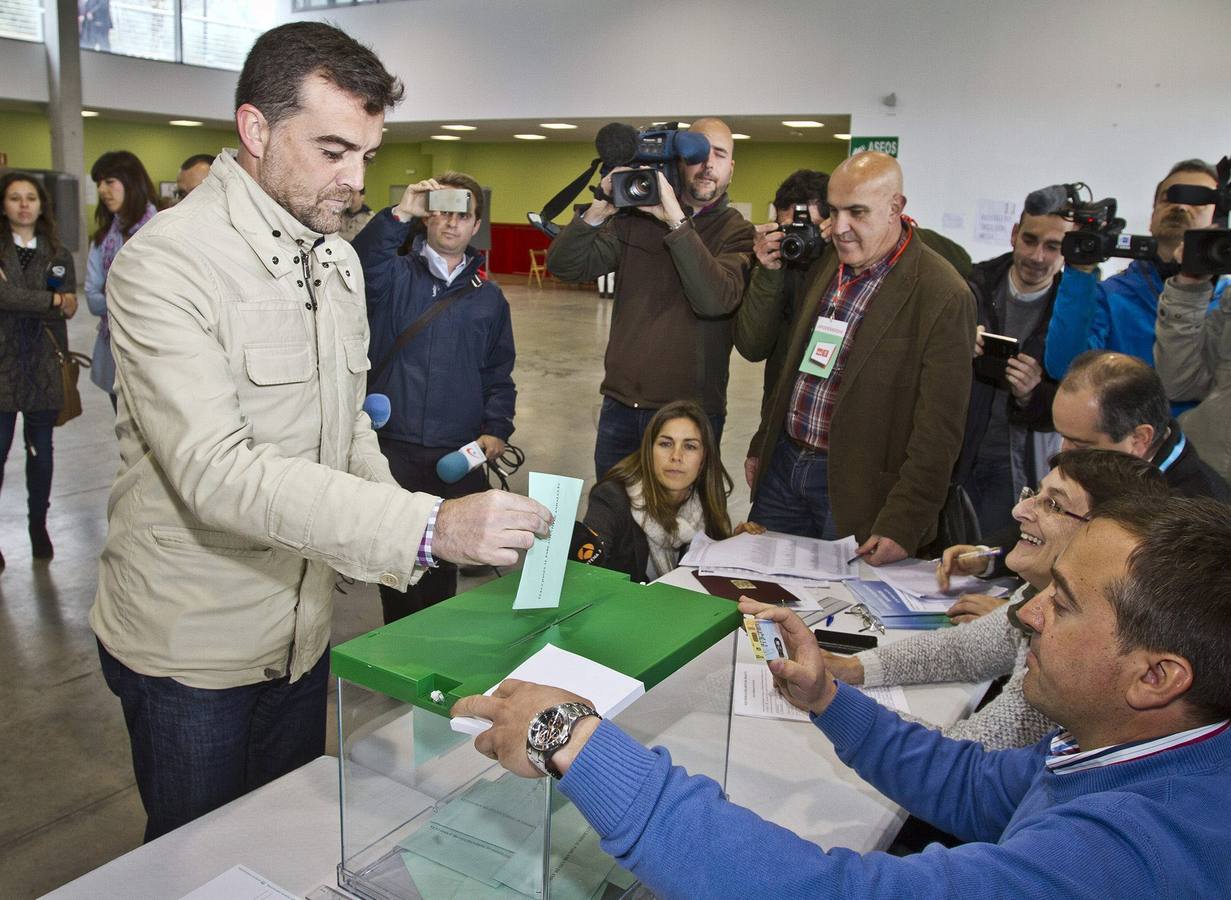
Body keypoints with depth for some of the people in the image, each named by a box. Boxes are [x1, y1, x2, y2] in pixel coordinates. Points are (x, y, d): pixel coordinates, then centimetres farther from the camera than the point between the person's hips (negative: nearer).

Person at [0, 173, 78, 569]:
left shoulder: (57, 254, 11)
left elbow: (68, 308, 0)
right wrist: (51, 301, -10)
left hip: (44, 366, 3)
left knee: (41, 450, 10)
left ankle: (38, 527, 23)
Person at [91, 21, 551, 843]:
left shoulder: (339, 260, 7)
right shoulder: (166, 264, -19)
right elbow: (218, 471, -30)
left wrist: (403, 552, -3)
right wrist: (428, 528, -37)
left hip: (302, 629, 7)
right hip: (192, 645, -6)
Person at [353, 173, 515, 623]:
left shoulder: (489, 297, 13)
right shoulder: (393, 275, 4)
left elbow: (499, 373, 14)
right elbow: (358, 265, -19)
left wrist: (496, 429, 1)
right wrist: (398, 216, -29)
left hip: (459, 453, 2)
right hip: (391, 446, -2)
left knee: (443, 559, 9)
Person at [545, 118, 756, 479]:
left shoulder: (737, 232, -4)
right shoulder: (635, 216, 4)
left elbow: (716, 300, -23)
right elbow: (563, 266, -4)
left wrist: (676, 220, -25)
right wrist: (600, 210, -19)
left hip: (690, 410, -3)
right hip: (620, 404, 3)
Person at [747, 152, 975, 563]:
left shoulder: (943, 296, -16)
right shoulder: (824, 264, 6)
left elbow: (937, 430, -17)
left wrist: (902, 526, -19)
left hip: (855, 487, -6)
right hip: (782, 464, 6)